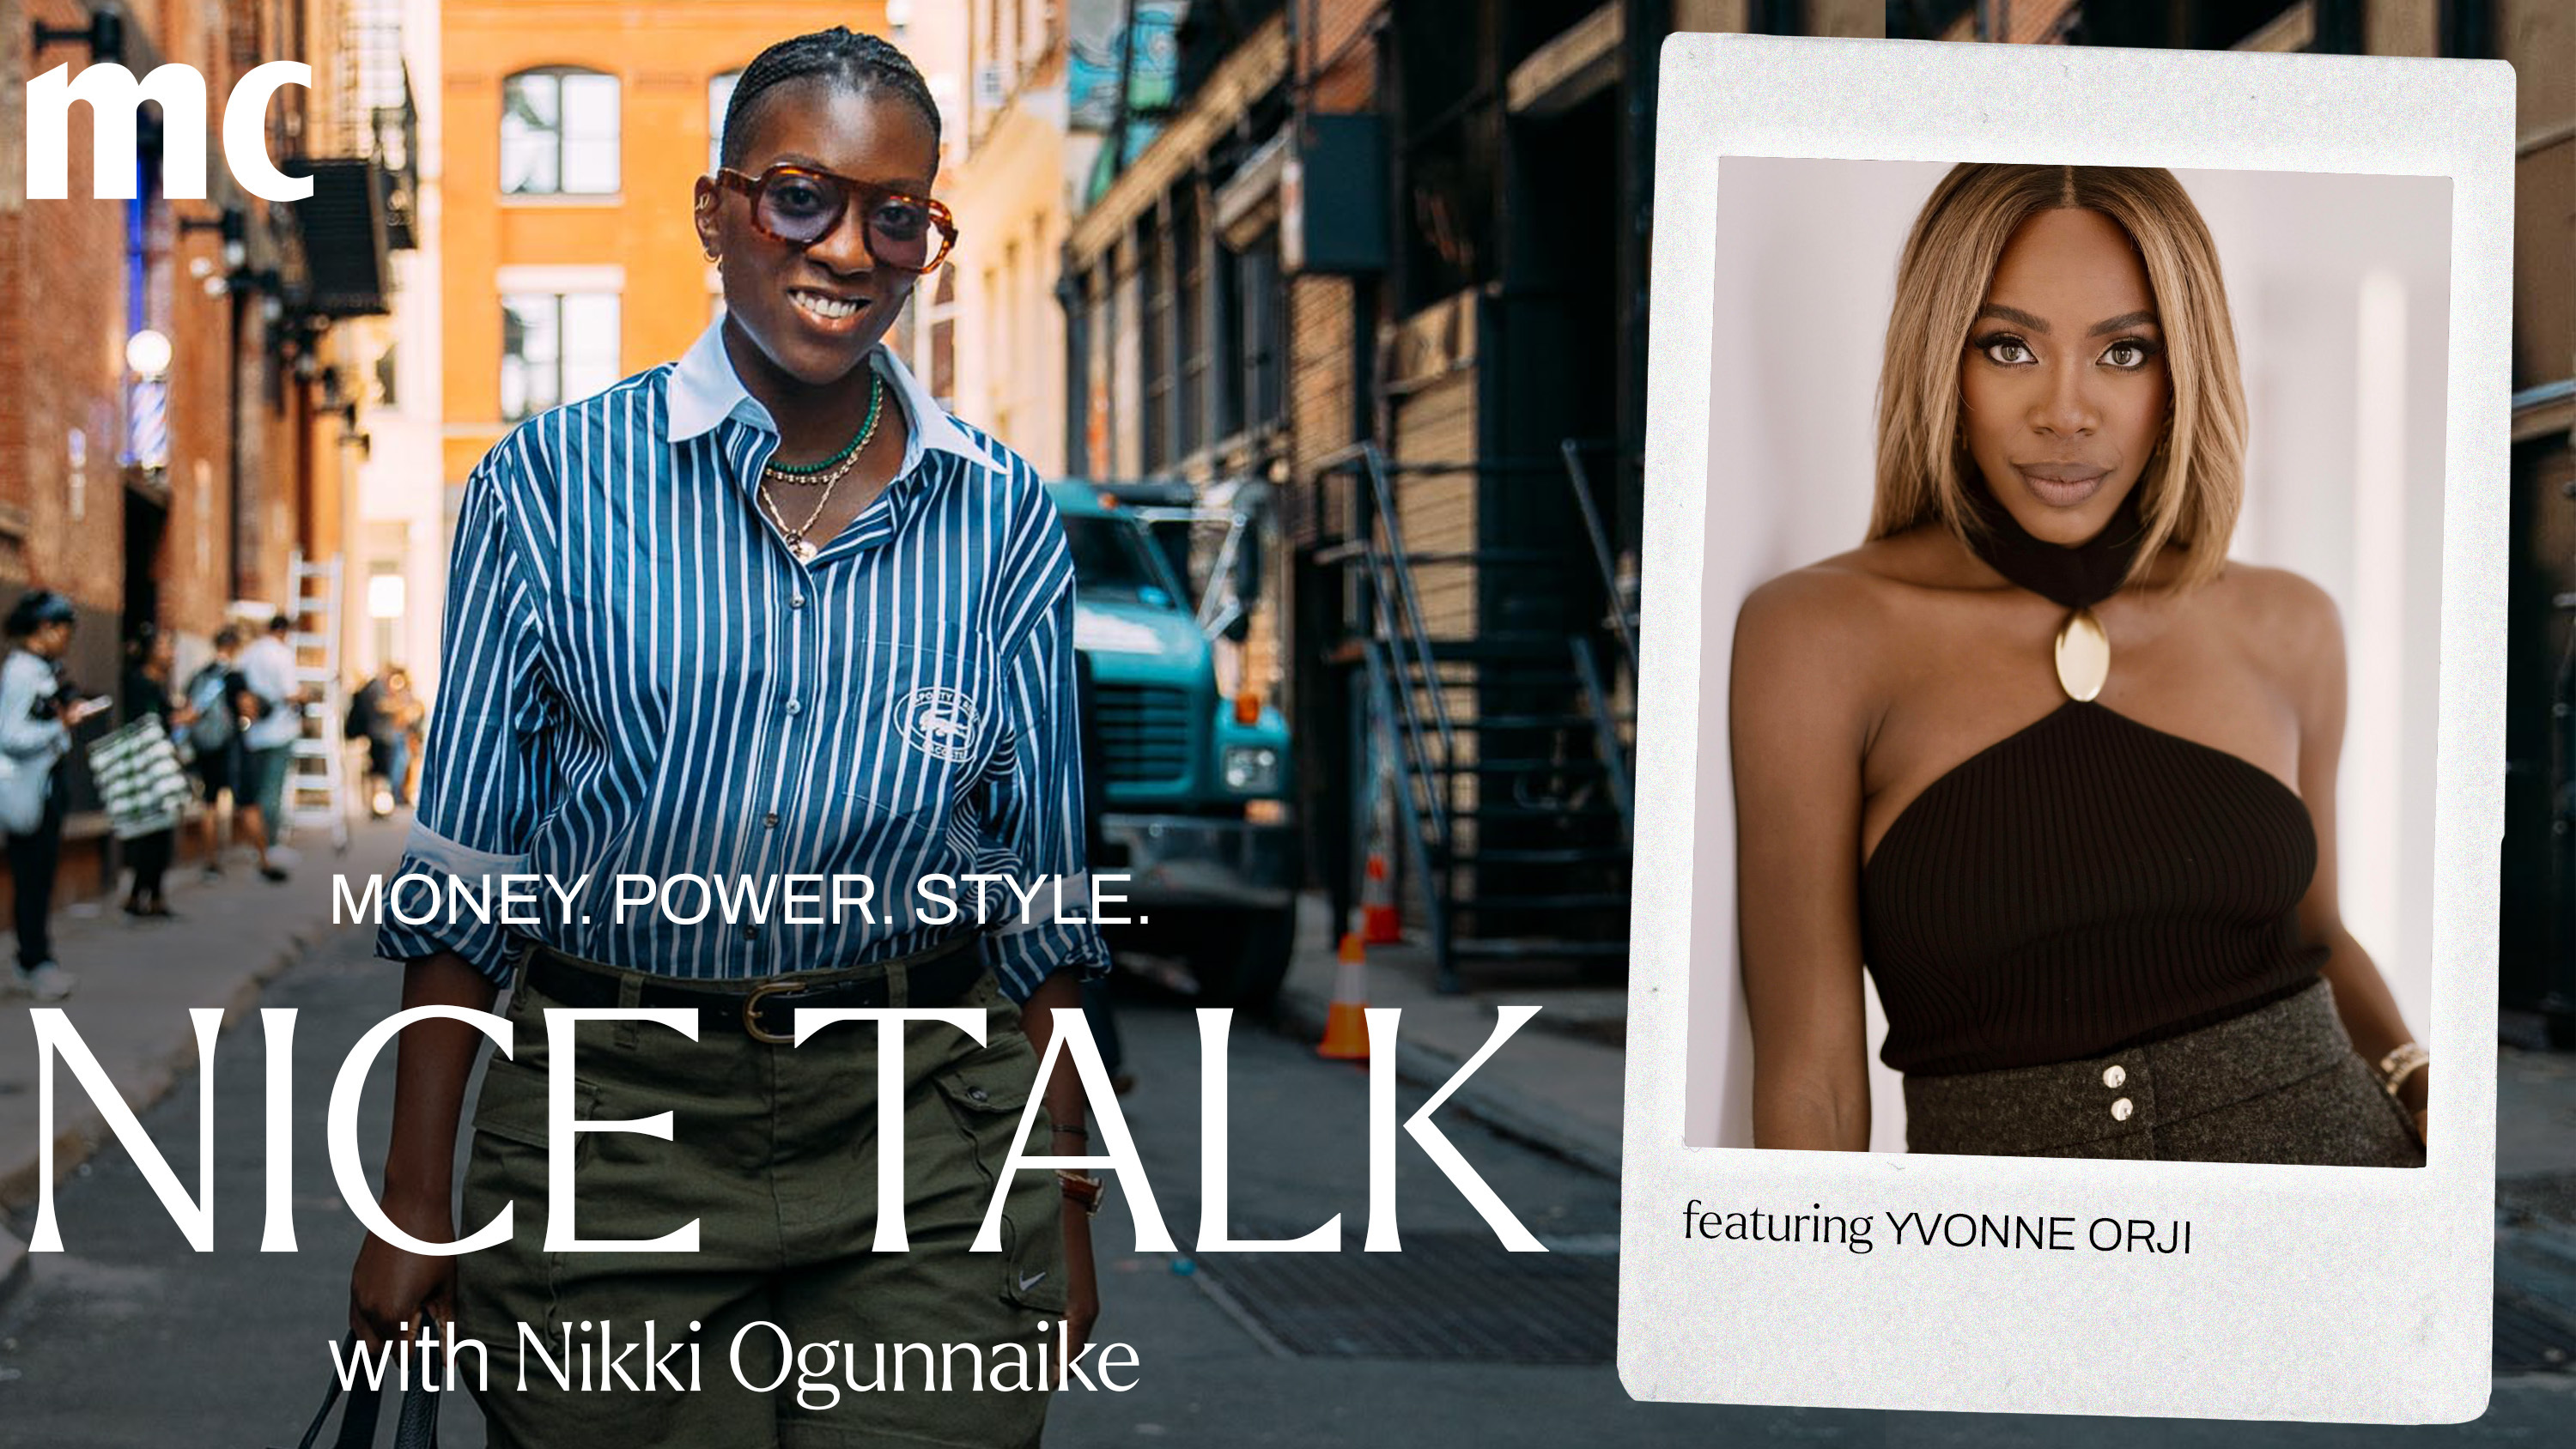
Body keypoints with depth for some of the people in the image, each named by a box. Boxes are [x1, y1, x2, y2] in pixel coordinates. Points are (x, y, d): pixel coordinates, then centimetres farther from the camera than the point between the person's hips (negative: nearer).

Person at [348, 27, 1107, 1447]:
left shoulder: (1003, 519, 5)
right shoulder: (551, 484, 1)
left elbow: (1041, 899, 9)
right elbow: (462, 867, 2)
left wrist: (1064, 1212, 9)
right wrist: (413, 1205, 0)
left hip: (920, 1131, 1)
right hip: (608, 1118, -1)